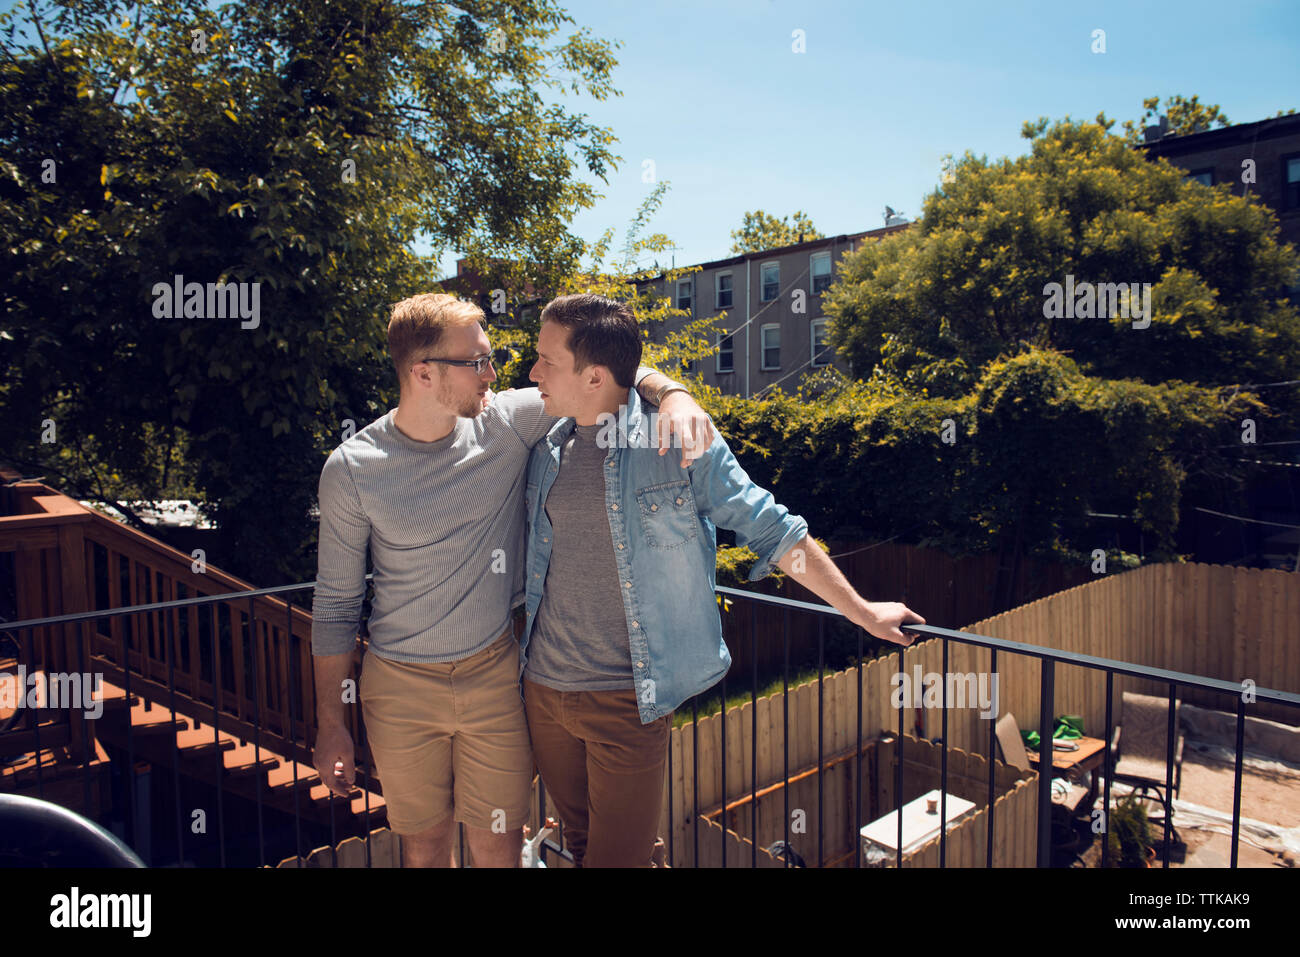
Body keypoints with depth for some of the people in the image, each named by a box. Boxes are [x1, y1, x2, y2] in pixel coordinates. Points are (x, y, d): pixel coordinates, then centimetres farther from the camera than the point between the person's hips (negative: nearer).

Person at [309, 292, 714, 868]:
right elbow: (336, 604, -2)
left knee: (498, 848, 11)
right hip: (401, 690, 0)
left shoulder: (509, 423, -9)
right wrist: (330, 725, 1)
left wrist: (671, 393, -26)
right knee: (424, 843, 17)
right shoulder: (351, 469, -11)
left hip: (495, 675, 1)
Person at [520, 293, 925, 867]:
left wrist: (861, 611, -1)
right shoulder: (546, 448, 2)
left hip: (628, 700, -5)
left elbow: (772, 532, -6)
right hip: (544, 686, 5)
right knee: (579, 846, 22)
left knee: (618, 856, 7)